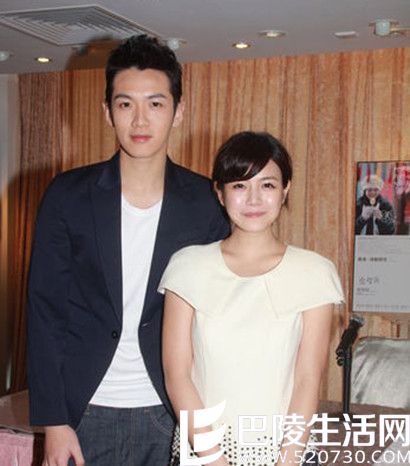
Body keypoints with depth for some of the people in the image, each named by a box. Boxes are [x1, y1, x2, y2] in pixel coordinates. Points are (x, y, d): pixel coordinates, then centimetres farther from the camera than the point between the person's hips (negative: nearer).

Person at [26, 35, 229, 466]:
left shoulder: (205, 203, -2)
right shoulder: (68, 196, -3)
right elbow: (45, 311, -2)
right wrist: (53, 421, -6)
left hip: (170, 413, 1)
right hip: (86, 412, 0)